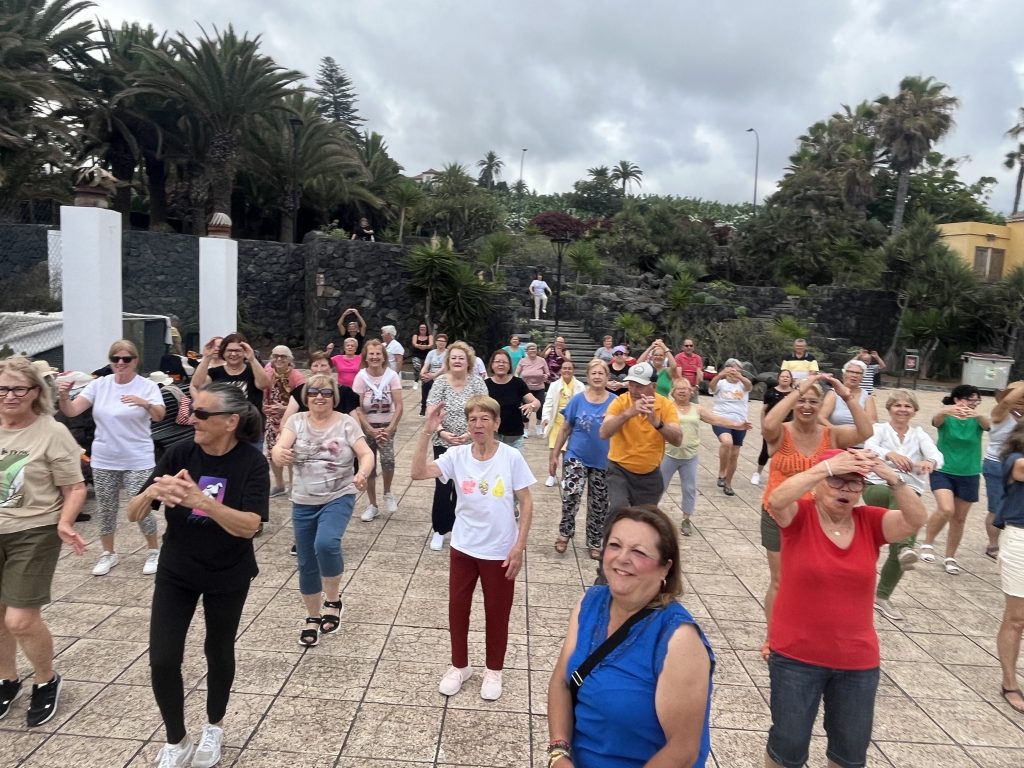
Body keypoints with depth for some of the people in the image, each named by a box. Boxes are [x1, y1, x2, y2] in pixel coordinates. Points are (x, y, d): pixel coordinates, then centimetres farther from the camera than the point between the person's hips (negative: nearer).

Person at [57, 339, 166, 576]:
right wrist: (63, 397, -28)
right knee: (106, 509, 13)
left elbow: (160, 416, -23)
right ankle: (108, 553, 32)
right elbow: (71, 411, -6)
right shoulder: (99, 385, 0)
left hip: (138, 461, -3)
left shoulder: (147, 386, -9)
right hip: (104, 461, 4)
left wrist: (146, 404, -44)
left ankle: (154, 550, 21)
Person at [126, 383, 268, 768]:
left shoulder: (251, 462, -20)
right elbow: (133, 513, -12)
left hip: (228, 577, -2)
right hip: (176, 572, 2)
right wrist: (151, 493, -34)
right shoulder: (180, 453, -13)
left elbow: (249, 525, -29)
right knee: (162, 661, 0)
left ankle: (214, 727, 42)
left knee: (218, 652, 15)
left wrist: (202, 499, -43)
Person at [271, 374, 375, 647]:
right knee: (307, 563, 11)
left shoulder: (346, 423, -5)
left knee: (326, 544, -29)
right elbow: (278, 450, -14)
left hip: (339, 498, -3)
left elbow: (366, 454, -11)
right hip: (303, 502, 3)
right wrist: (280, 454, -39)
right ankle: (312, 617, 34)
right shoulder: (296, 421, -1)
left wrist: (362, 473, -33)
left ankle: (333, 599, -3)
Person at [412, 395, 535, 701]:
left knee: (497, 612, 13)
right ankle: (459, 666, 38)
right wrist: (427, 432, -29)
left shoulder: (511, 457, -14)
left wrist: (519, 546, -10)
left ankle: (494, 670, 37)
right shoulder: (457, 456, -9)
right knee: (457, 607, 15)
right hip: (463, 548, 2)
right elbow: (418, 473, -21)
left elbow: (526, 503, -7)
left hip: (500, 551, -2)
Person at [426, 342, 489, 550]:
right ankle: (439, 531, 17)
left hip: (469, 445, 1)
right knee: (443, 487, 2)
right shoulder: (440, 381, -5)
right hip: (443, 444, 0)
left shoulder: (477, 382, -4)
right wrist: (441, 432, -22)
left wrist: (470, 434, -19)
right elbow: (431, 412, -9)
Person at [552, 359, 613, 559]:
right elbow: (565, 429, 1)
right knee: (571, 494, -21)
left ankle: (594, 543, 29)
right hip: (576, 457, -1)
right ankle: (565, 532, 2)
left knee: (599, 504, 11)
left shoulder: (614, 401, -6)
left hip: (603, 461, 1)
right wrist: (554, 455, 1)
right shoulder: (578, 399, -5)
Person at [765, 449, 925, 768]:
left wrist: (892, 478, -33)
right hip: (796, 655, -3)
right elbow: (776, 500, -34)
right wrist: (828, 466, -39)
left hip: (857, 660, 4)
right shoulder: (799, 516, -13)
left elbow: (916, 520, -18)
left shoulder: (870, 522, -3)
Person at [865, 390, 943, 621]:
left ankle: (882, 596, 18)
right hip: (877, 488, -3)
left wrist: (930, 462, -35)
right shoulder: (879, 429, 3)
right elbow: (870, 448, -20)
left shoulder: (919, 434, 11)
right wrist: (889, 454, -42)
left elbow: (936, 453, -10)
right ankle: (905, 548, -51)